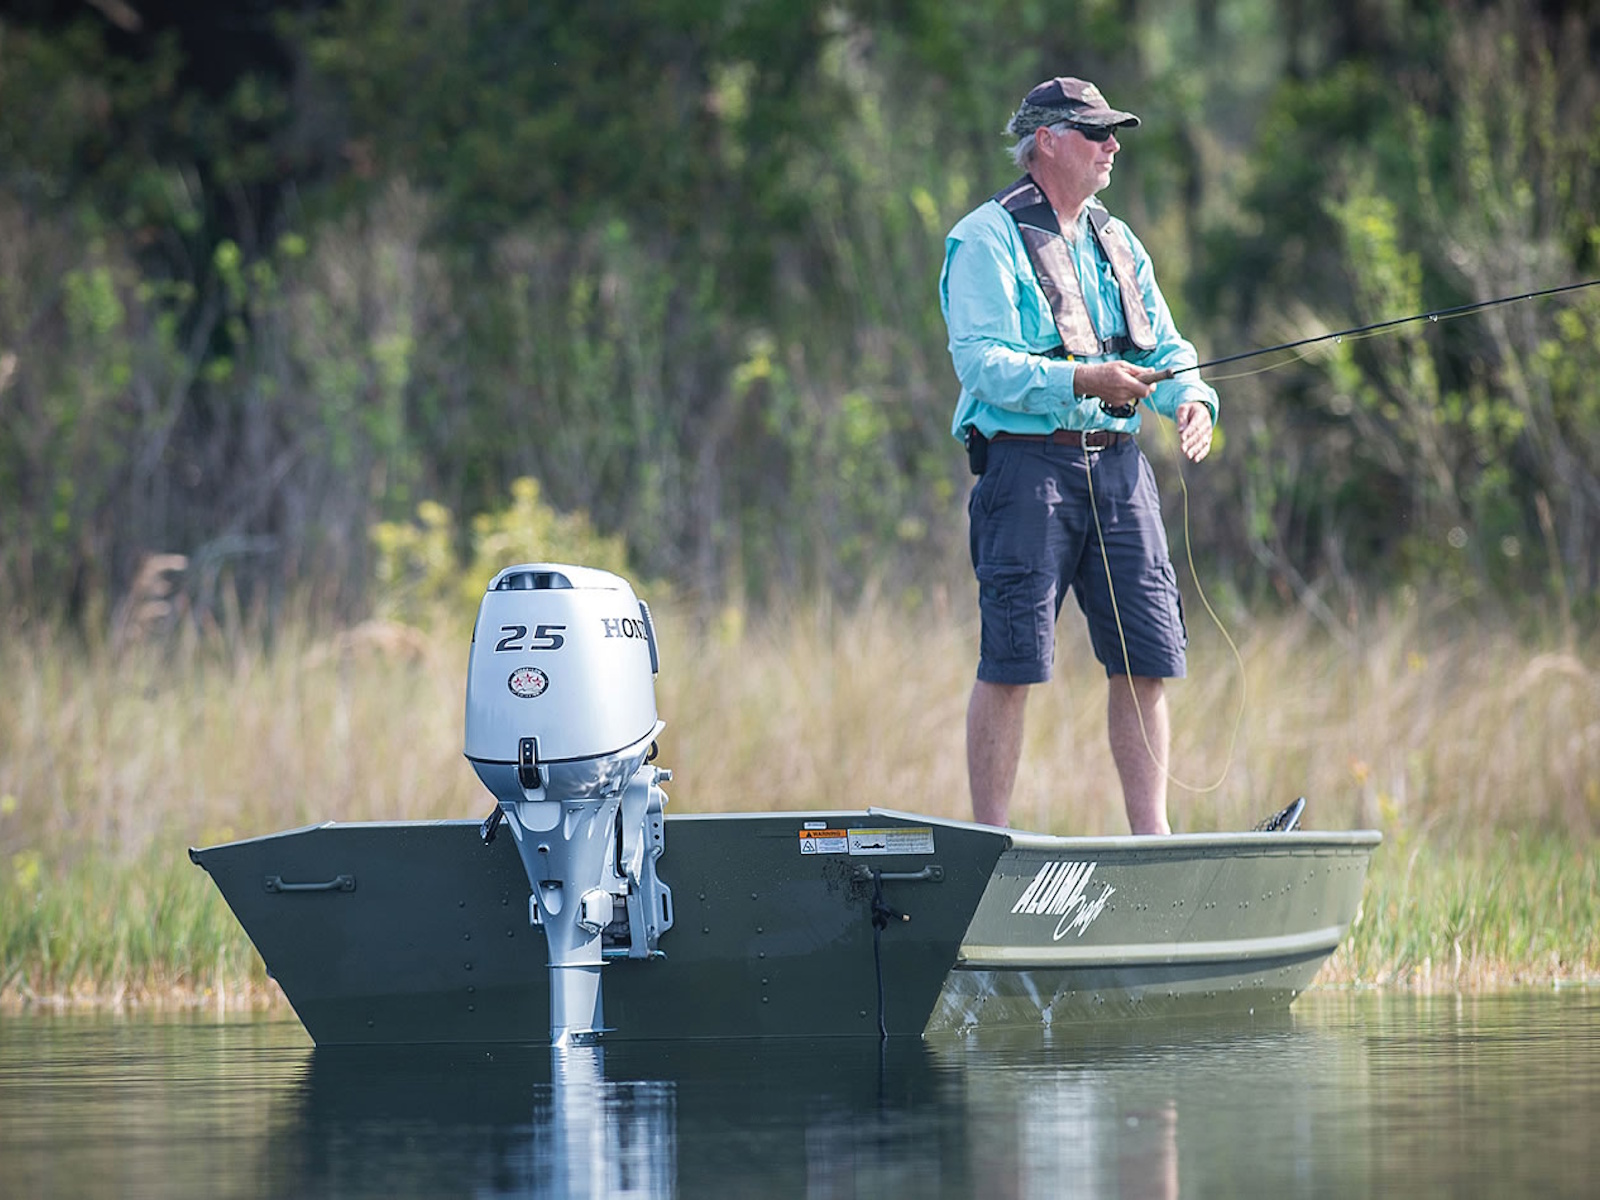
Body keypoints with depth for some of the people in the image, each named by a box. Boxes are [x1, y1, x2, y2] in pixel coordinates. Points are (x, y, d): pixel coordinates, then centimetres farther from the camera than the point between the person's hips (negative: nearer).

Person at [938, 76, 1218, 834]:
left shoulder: (1116, 241, 20)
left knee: (1147, 657, 4)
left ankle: (1151, 834, 11)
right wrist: (1080, 381, -26)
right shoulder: (988, 239, -3)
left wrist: (1190, 399, -4)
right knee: (1013, 662, -8)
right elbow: (982, 364, -14)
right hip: (1027, 464, -7)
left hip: (1117, 465, 7)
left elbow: (1164, 347, 19)